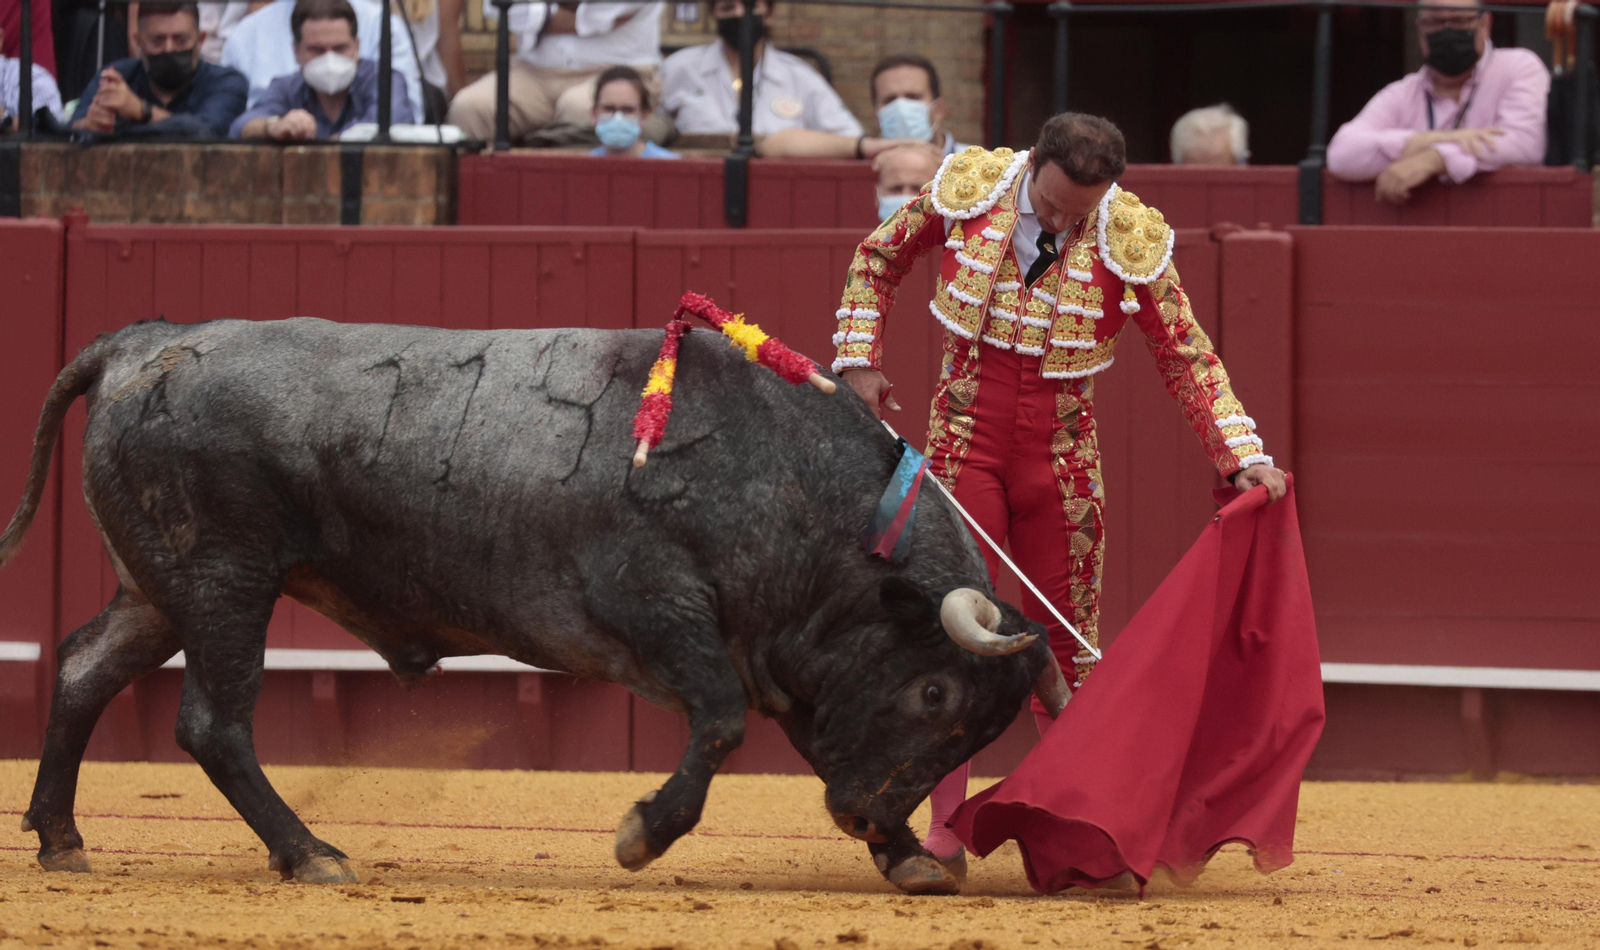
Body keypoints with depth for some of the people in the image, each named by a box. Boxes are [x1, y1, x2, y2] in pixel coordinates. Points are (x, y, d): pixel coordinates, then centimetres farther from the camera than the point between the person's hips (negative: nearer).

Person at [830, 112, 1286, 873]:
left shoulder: (1133, 242, -12)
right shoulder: (969, 189, -10)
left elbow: (1189, 360, -3)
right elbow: (879, 258, 8)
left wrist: (1245, 459, -11)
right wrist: (860, 359, 1)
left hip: (1062, 455, 0)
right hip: (966, 441, 0)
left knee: (1068, 645, 4)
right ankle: (944, 831, -3)